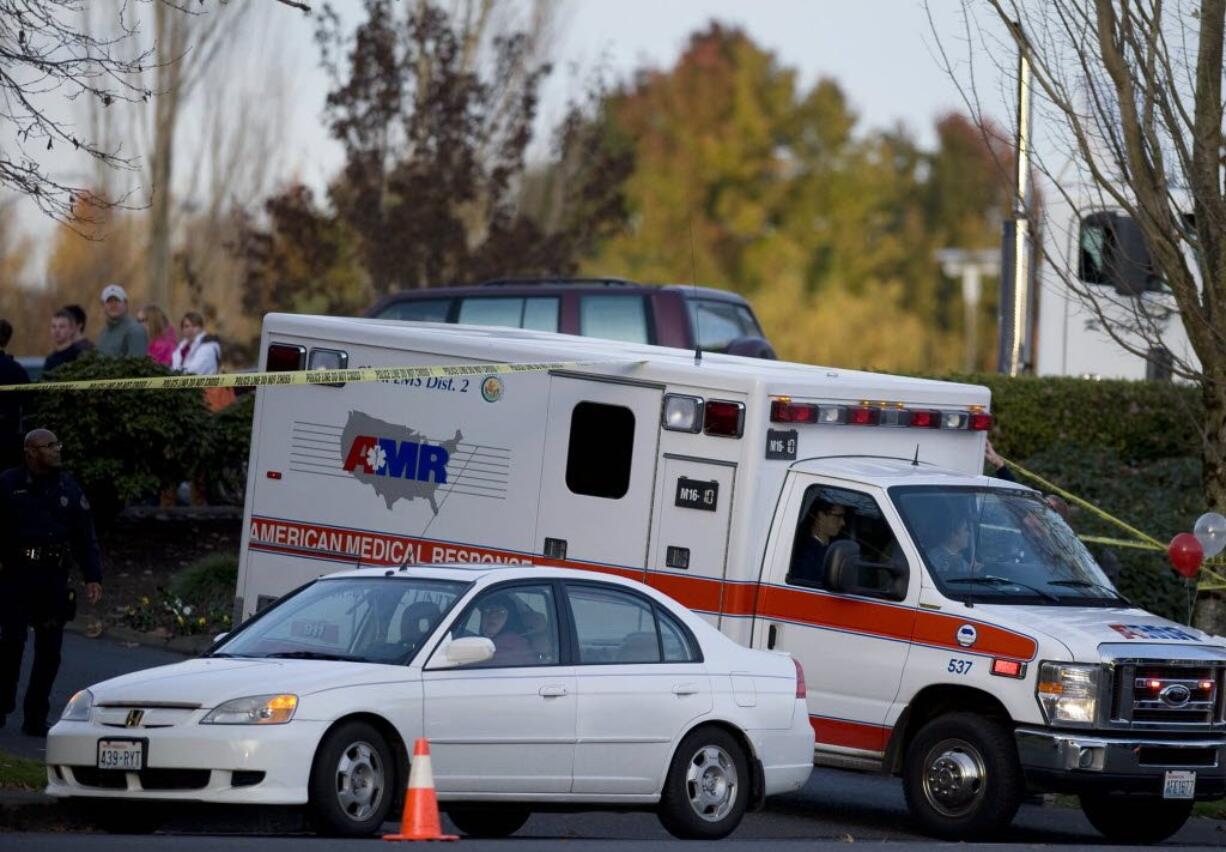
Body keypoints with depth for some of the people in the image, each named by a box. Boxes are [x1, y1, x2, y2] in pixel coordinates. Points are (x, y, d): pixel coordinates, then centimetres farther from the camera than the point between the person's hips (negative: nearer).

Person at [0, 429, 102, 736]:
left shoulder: (67, 488, 10)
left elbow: (86, 538, 12)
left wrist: (92, 578, 4)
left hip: (54, 578, 3)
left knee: (49, 650, 1)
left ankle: (35, 717, 8)